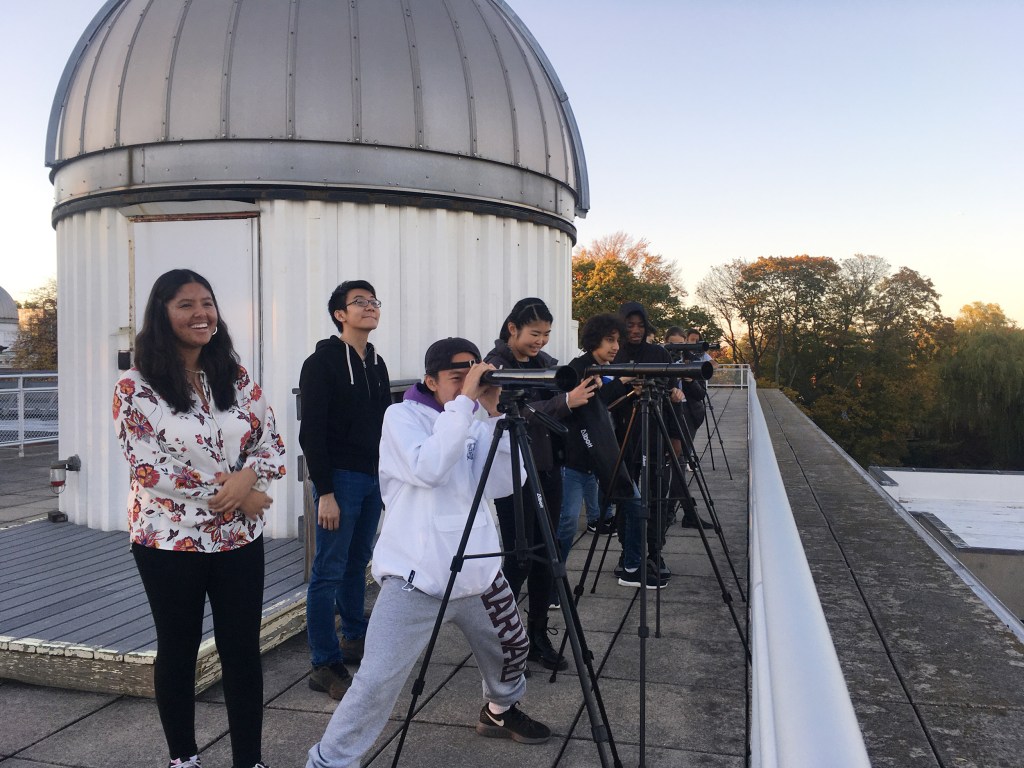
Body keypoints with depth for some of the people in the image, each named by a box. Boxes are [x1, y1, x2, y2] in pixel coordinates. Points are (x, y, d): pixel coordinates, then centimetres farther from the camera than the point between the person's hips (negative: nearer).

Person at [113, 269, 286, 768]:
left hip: (239, 539, 3)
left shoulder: (237, 379, 3)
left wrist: (247, 476, -19)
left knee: (243, 651, 8)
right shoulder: (136, 387, -8)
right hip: (169, 540, -3)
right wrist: (226, 497, -17)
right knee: (177, 651, 14)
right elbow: (149, 467, -15)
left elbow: (272, 444, 3)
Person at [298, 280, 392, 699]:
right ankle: (325, 666, 5)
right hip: (340, 478, -7)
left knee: (358, 563, 17)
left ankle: (355, 640, 31)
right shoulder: (323, 363, -10)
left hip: (373, 478, 7)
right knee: (329, 571, -3)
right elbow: (312, 433, -14)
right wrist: (324, 492, -17)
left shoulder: (376, 364, 13)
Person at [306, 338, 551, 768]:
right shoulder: (401, 417, -5)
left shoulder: (473, 425, 11)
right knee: (378, 681, -12)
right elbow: (428, 469, -24)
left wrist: (495, 415, -8)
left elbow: (504, 484, -1)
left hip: (477, 567, 7)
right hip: (417, 574, -6)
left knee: (511, 647, 23)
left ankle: (501, 712, 51)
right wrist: (464, 403, -22)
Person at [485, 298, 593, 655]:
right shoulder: (496, 364, -9)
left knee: (545, 554, 8)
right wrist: (566, 401, -33)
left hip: (548, 467, 6)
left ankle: (538, 635, 19)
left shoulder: (544, 361, 10)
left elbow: (553, 404, 13)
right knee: (519, 557, -4)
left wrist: (581, 390, -7)